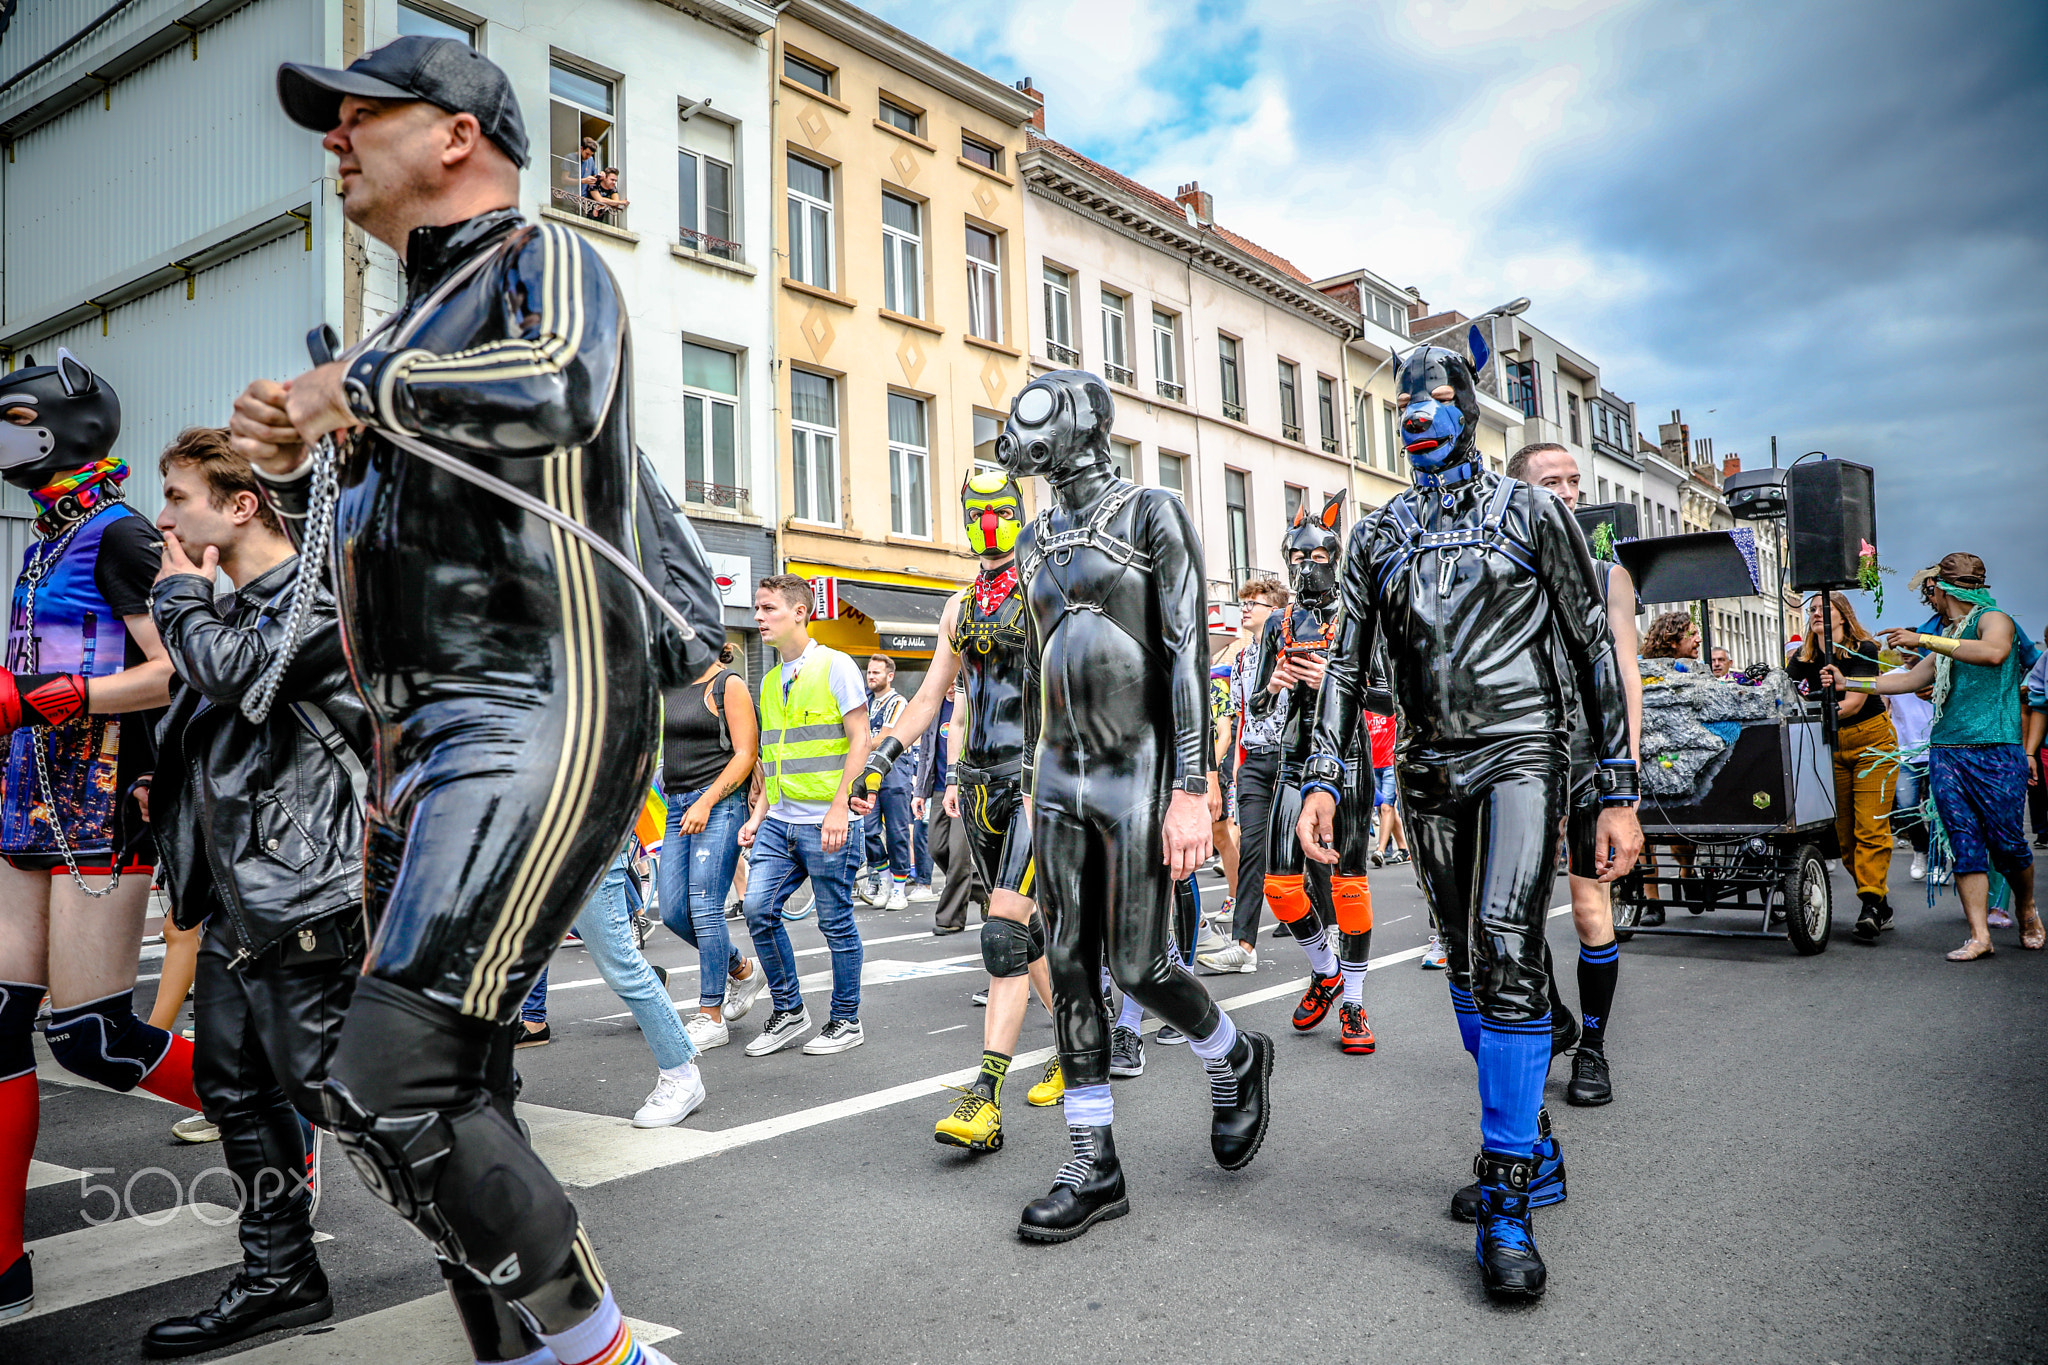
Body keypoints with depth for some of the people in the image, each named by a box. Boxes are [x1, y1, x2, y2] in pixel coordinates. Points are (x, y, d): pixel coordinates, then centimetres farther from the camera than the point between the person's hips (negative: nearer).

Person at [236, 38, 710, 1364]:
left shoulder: (545, 261, 0)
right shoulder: (417, 321, 24)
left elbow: (560, 389, -25)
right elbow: (355, 521, 34)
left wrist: (360, 387, -10)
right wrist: (288, 458, 13)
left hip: (535, 726, -9)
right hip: (424, 750, 9)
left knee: (389, 1090, -18)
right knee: (452, 1099, 11)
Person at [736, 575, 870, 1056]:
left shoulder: (834, 665, -6)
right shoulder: (770, 680, 16)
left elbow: (859, 741, -10)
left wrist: (839, 807, -17)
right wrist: (758, 816, 13)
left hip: (825, 823, -6)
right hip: (779, 821, 7)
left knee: (835, 922, 1)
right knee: (759, 908, -2)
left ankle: (846, 1020, 16)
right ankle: (788, 1011, 14)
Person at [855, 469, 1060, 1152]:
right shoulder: (960, 605, 16)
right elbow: (932, 695, 19)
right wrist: (880, 756, 12)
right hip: (980, 782, 7)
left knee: (1004, 935, -13)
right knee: (1028, 928, 14)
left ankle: (985, 1097, -13)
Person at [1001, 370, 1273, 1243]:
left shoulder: (1152, 514, -5)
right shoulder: (1036, 541, 15)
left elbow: (1188, 651, -13)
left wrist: (1191, 790, -20)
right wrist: (1033, 782, 17)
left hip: (1137, 771, -6)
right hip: (1062, 775, 7)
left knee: (1137, 964, -4)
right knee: (1071, 968, 5)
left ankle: (1235, 1061, 29)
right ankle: (1093, 1169, 14)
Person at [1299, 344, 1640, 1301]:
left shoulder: (1531, 511, 3)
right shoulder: (1377, 534, 13)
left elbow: (1594, 649, 2)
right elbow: (1345, 664, 9)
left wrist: (1619, 792, -4)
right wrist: (1322, 779, -5)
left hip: (1520, 752, -4)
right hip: (1428, 770, 5)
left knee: (1508, 951, -19)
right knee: (1468, 968, 9)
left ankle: (1507, 1207, -12)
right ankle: (1533, 1154, 25)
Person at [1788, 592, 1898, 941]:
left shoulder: (1864, 650, -10)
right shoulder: (1804, 657, 4)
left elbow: (1855, 701, -22)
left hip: (1872, 741, -5)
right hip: (1831, 745, 5)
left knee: (1871, 826, -12)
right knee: (1842, 831, 2)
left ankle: (1871, 903, -16)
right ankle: (1880, 908, 10)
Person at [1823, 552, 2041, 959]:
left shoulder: (1993, 618, -1)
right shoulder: (1945, 638, 22)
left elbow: (1994, 652, -23)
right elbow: (1909, 679, 29)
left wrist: (1923, 640, -23)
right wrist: (1847, 684, 26)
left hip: (1994, 749, -6)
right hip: (1944, 752, 7)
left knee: (2006, 842, -2)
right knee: (1964, 844, -1)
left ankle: (2027, 913, 25)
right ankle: (1979, 936, -2)